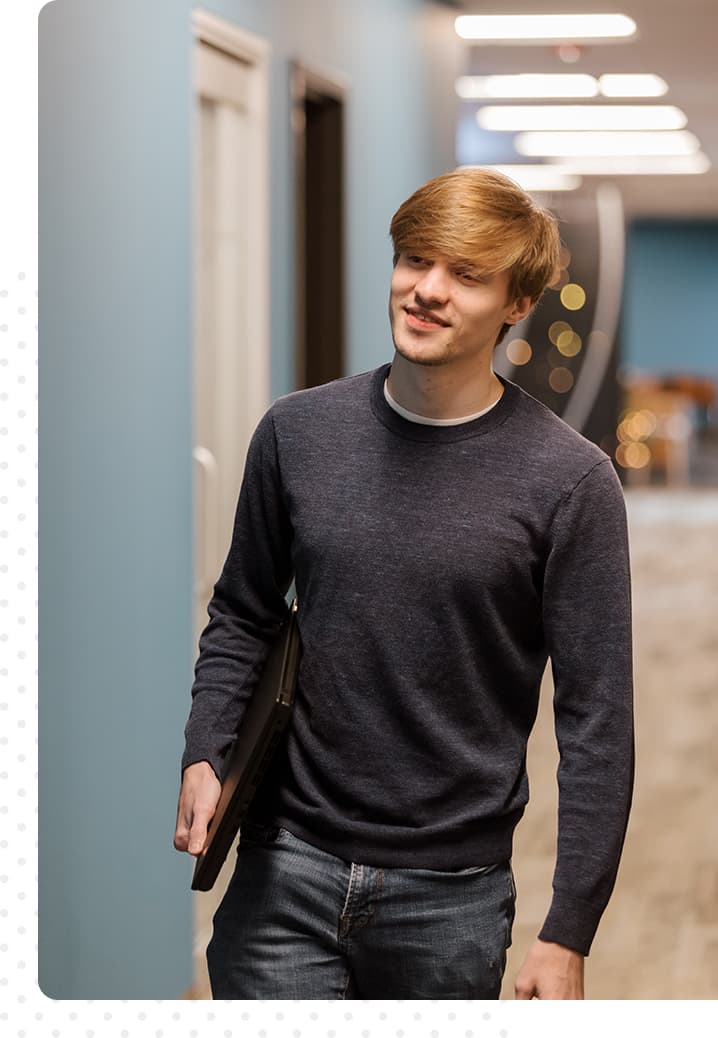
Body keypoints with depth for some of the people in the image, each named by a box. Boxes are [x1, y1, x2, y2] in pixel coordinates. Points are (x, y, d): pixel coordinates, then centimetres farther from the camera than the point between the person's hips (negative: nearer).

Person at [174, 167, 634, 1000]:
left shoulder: (570, 482, -8)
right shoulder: (297, 432, 2)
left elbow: (596, 720, -7)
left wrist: (568, 933, -10)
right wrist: (204, 755, -2)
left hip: (451, 896, -2)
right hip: (288, 867, 2)